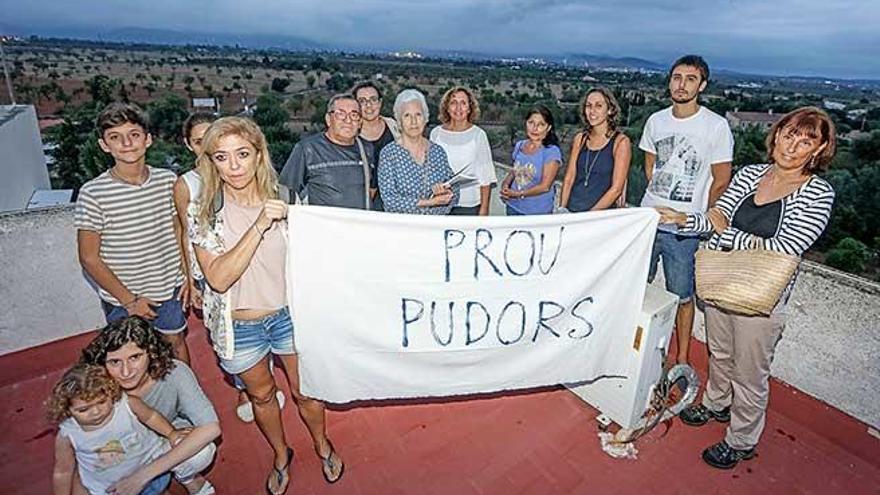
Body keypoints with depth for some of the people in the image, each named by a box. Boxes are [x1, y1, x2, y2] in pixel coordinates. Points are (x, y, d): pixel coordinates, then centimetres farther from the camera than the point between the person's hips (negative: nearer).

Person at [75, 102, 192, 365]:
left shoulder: (168, 180, -7)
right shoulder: (92, 194, -16)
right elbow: (89, 258, -11)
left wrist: (188, 275, -1)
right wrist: (129, 300, -11)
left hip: (169, 288, 3)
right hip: (121, 298, -2)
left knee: (176, 342, 22)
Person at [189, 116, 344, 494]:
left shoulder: (282, 198, -8)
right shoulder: (205, 213, -12)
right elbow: (218, 278, -24)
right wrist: (259, 225, -32)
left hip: (288, 314, 1)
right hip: (239, 325, 0)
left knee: (304, 391, 16)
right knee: (261, 394, 21)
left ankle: (323, 445, 45)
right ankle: (281, 455, 48)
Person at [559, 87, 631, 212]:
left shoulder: (621, 142, -3)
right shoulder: (580, 138, 8)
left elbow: (616, 188, -8)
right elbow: (569, 179, 8)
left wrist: (591, 214, -14)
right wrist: (562, 209, -4)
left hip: (601, 214, -3)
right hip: (571, 210, 3)